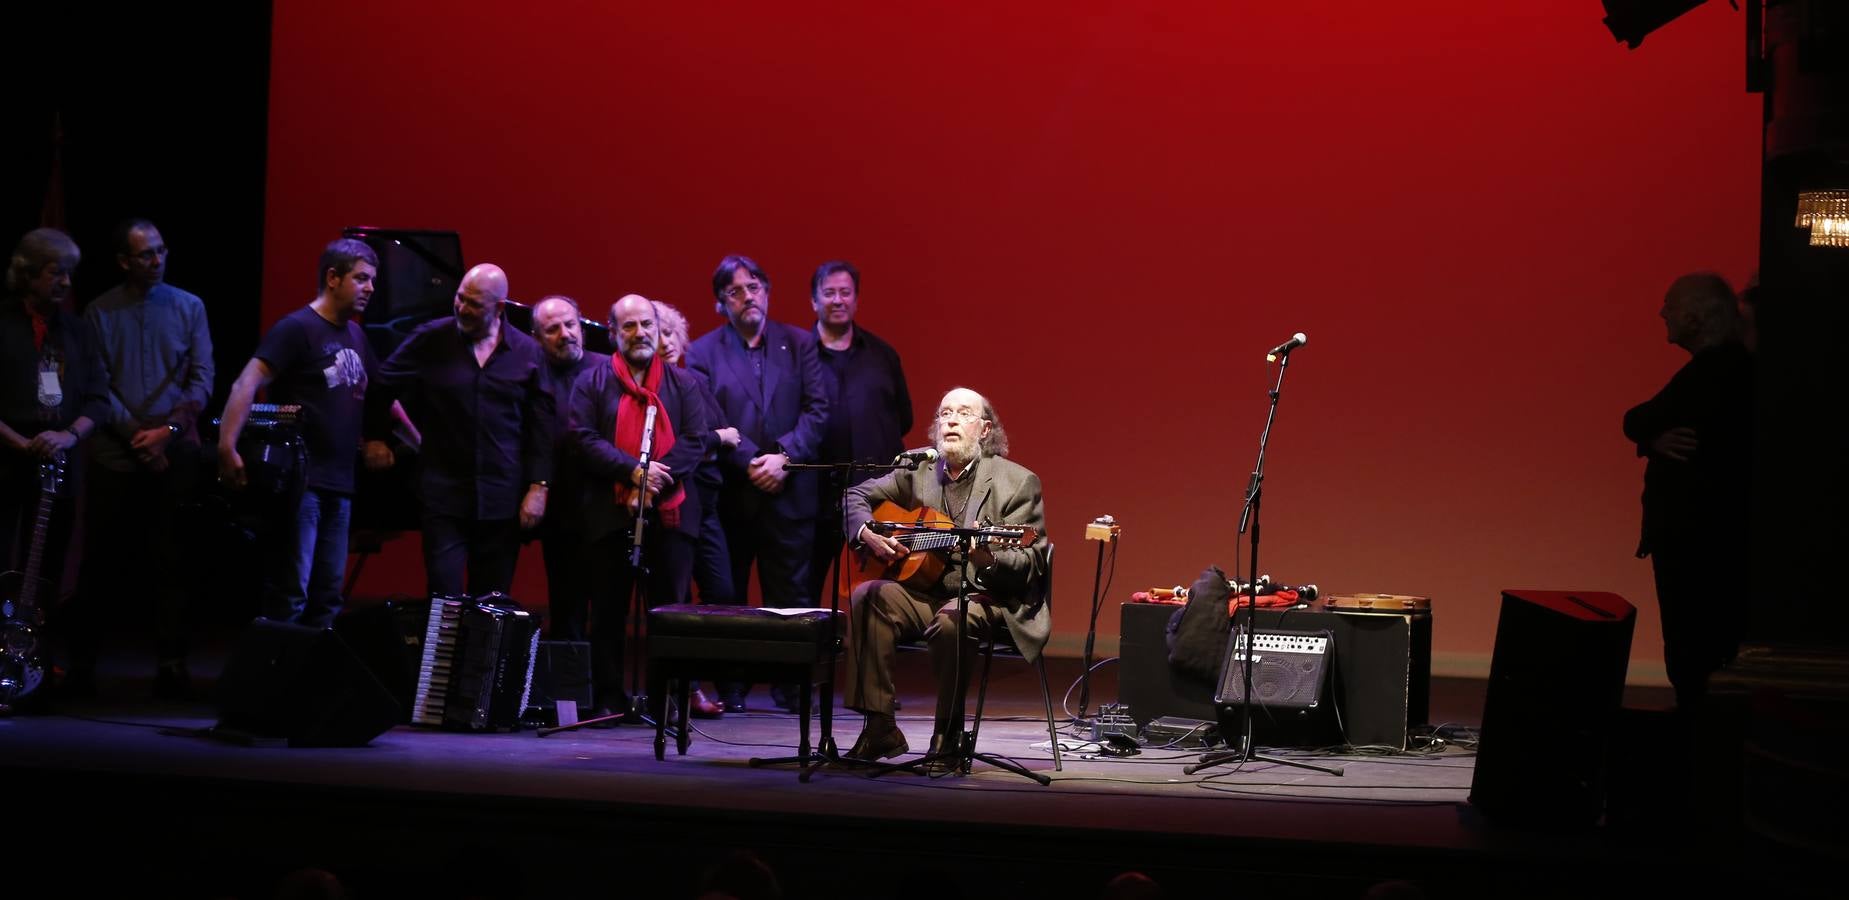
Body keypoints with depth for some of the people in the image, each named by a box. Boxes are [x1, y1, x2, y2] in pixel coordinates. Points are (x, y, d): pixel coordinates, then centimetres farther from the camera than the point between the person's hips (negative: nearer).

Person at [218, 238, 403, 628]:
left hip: (340, 485, 8)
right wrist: (227, 447, -32)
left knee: (328, 596, 10)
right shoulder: (297, 328, -9)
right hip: (298, 481, -8)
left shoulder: (356, 336, 15)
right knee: (289, 593, -8)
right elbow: (247, 384, -19)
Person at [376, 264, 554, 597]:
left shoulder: (528, 353, 2)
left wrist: (538, 487, -2)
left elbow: (541, 425, 3)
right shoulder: (430, 340, -1)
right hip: (445, 493, -1)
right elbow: (383, 385, 7)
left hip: (502, 501, 1)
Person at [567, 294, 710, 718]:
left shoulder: (681, 382, 12)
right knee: (609, 611, 3)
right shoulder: (591, 382, 7)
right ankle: (609, 699, 9)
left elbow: (696, 440, 2)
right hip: (609, 514, -1)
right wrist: (633, 471, -16)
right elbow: (585, 440, -4)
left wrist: (656, 480, -12)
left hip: (670, 513, 1)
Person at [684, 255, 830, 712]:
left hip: (789, 492, 0)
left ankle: (790, 686, 8)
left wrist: (784, 457, -13)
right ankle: (730, 687, 12)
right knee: (726, 595, 5)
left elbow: (817, 410, 0)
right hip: (729, 493, 0)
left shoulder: (799, 344, 8)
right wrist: (749, 464, -14)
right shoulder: (703, 352, 4)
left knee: (790, 596, 1)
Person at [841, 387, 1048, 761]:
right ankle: (880, 729, -20)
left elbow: (1031, 565, -7)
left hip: (989, 600, -4)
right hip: (926, 594, 4)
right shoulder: (919, 469, 10)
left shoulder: (1017, 482, -3)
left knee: (951, 618, -38)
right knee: (868, 597, -25)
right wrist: (867, 533, -4)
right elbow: (858, 495, 18)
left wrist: (988, 559, -28)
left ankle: (947, 737, -20)